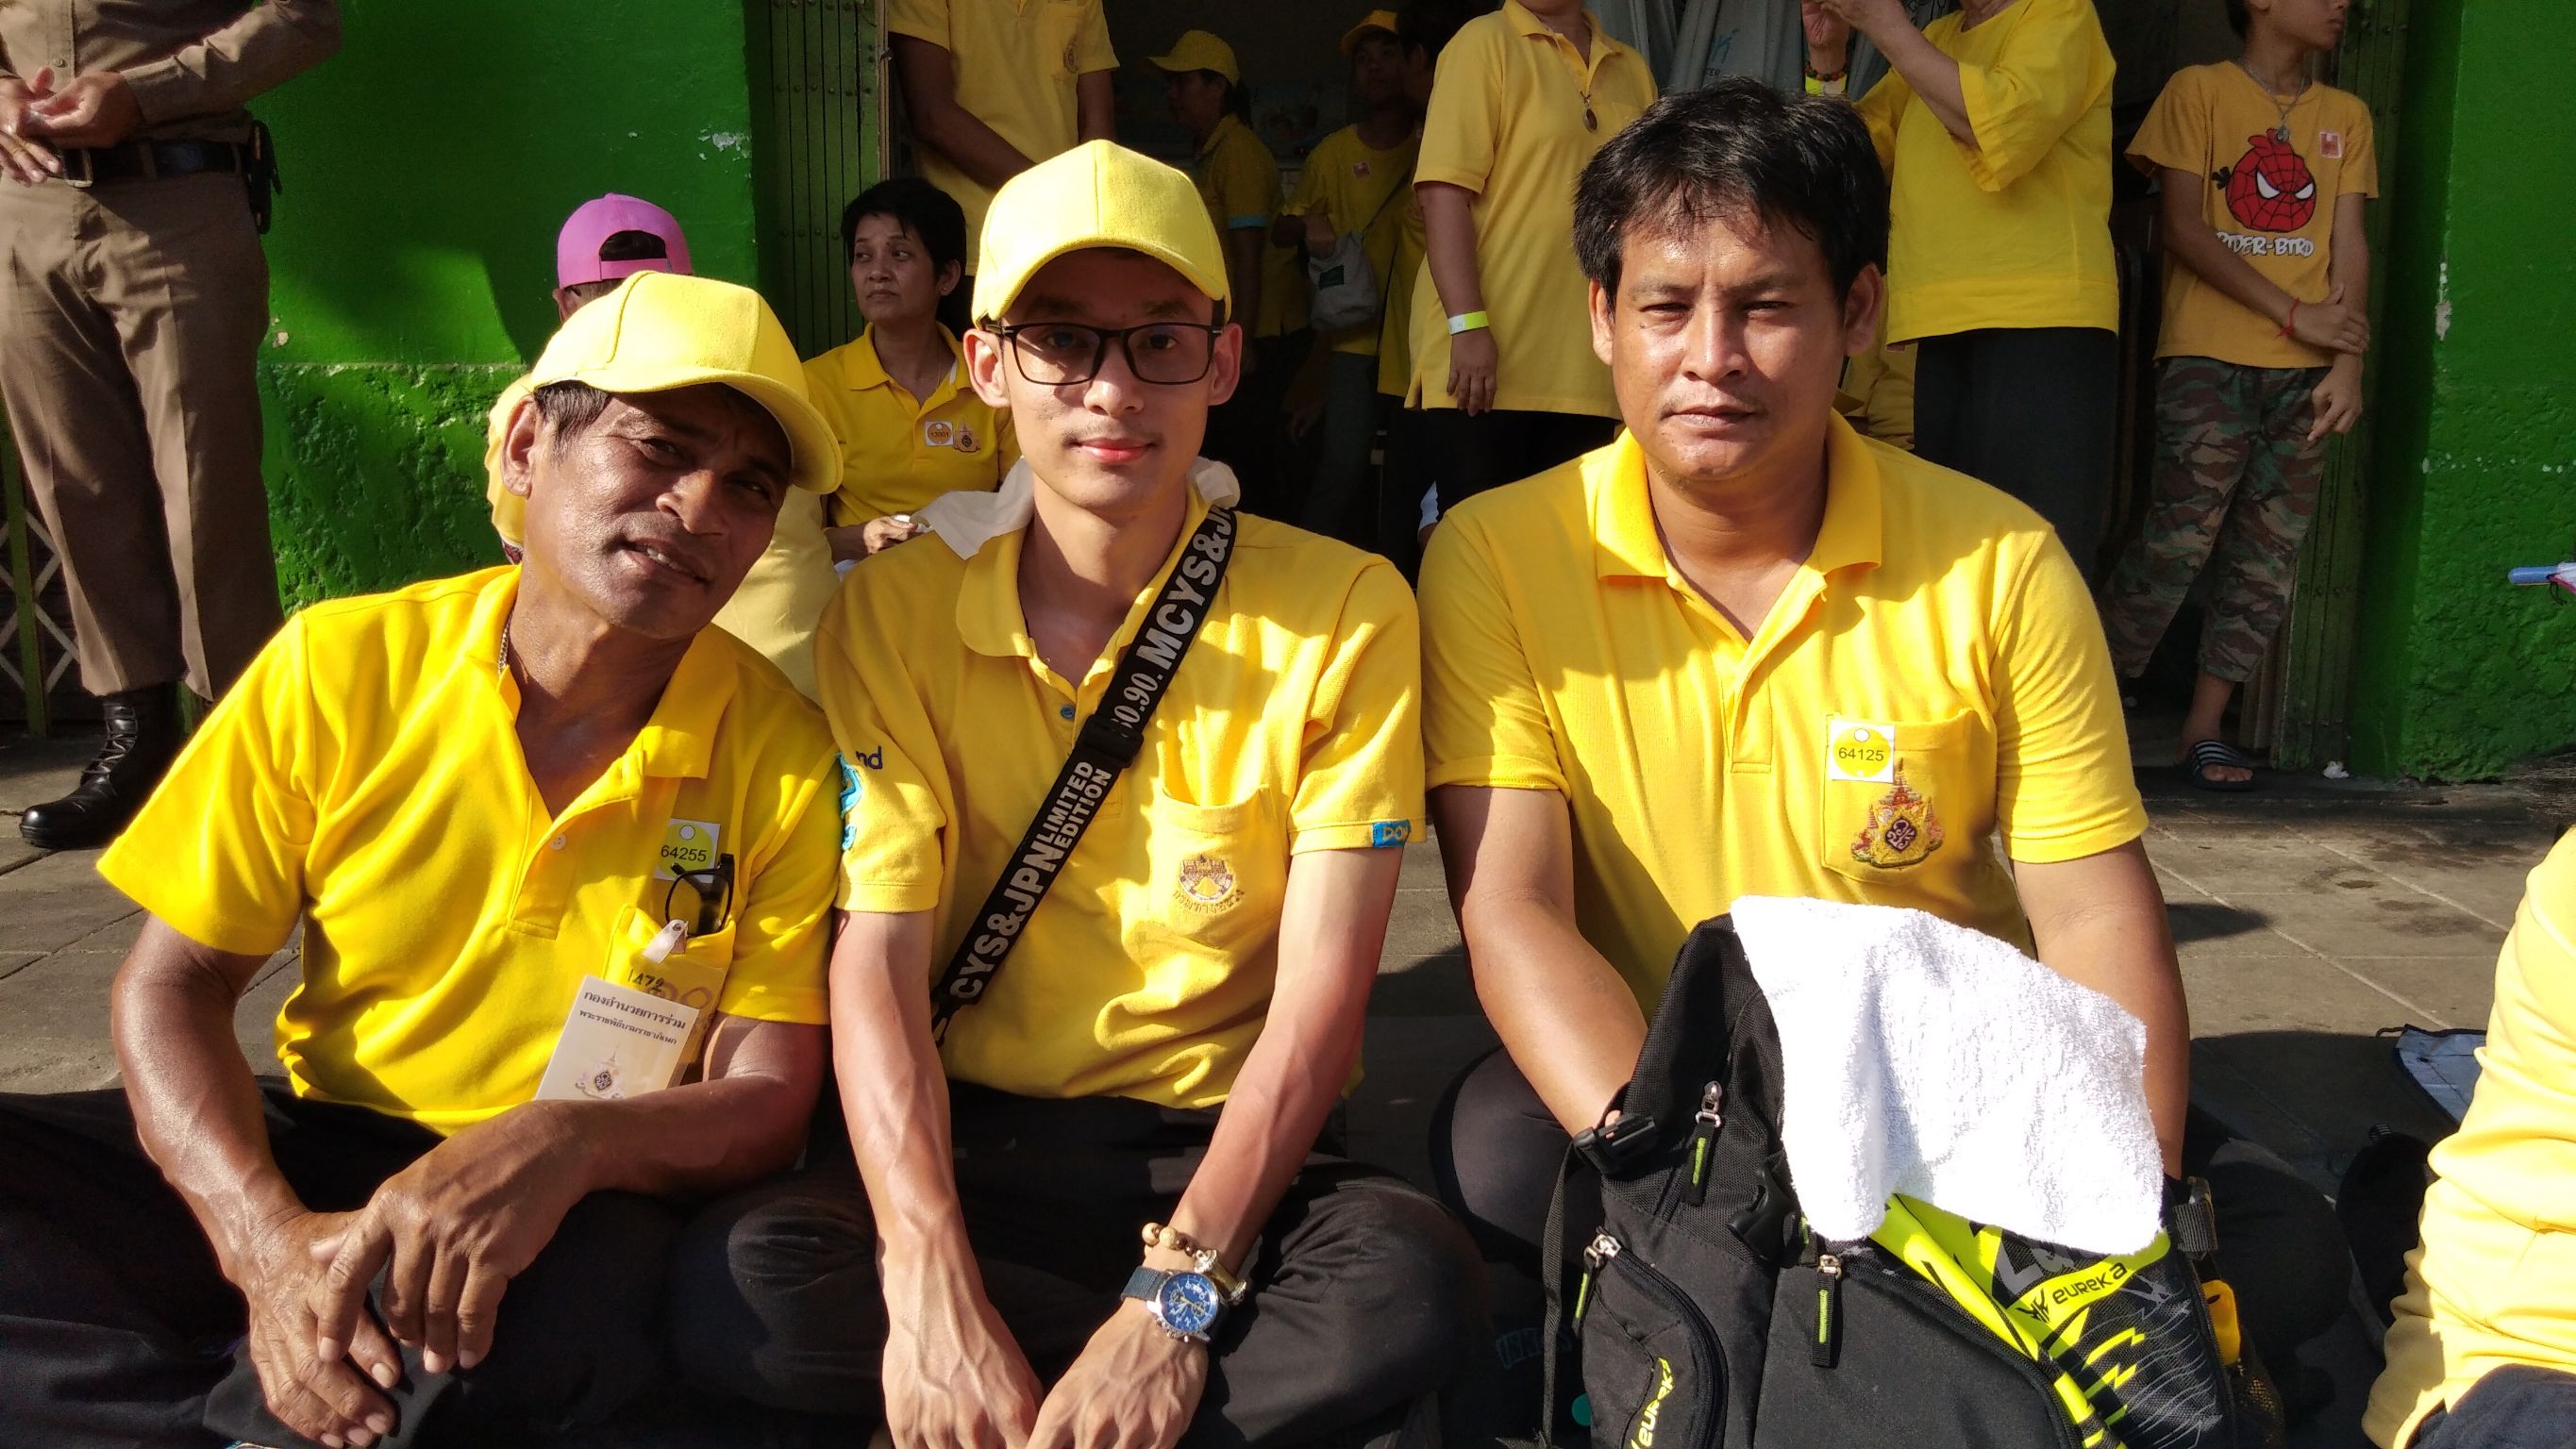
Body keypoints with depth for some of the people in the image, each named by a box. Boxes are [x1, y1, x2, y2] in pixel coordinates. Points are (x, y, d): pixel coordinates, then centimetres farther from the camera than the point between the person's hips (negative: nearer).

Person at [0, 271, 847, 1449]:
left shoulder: (783, 757, -9)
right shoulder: (341, 667, -6)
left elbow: (766, 1100, -8)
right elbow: (171, 986, -3)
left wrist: (569, 1145, -31)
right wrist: (265, 1237, -23)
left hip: (571, 1212, -1)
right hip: (316, 1156, 2)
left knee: (584, 1290, -37)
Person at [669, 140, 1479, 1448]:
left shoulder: (1343, 613, -6)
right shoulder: (895, 612, 0)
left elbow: (1322, 987, -11)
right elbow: (877, 962, -8)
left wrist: (1175, 1294, -22)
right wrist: (933, 1287, -23)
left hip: (1230, 1145, -2)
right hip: (976, 1141, 3)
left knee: (1410, 1281, -33)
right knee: (732, 1281, -27)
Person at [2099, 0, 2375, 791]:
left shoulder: (2345, 116, 17)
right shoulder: (2199, 90, 4)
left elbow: (2349, 244, 10)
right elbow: (2184, 227, -3)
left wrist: (2347, 364, -4)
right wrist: (2293, 313, -9)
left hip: (2302, 371, 5)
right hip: (2207, 358, -5)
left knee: (2269, 556, 1)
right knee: (2182, 535, -15)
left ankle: (2205, 727, 9)